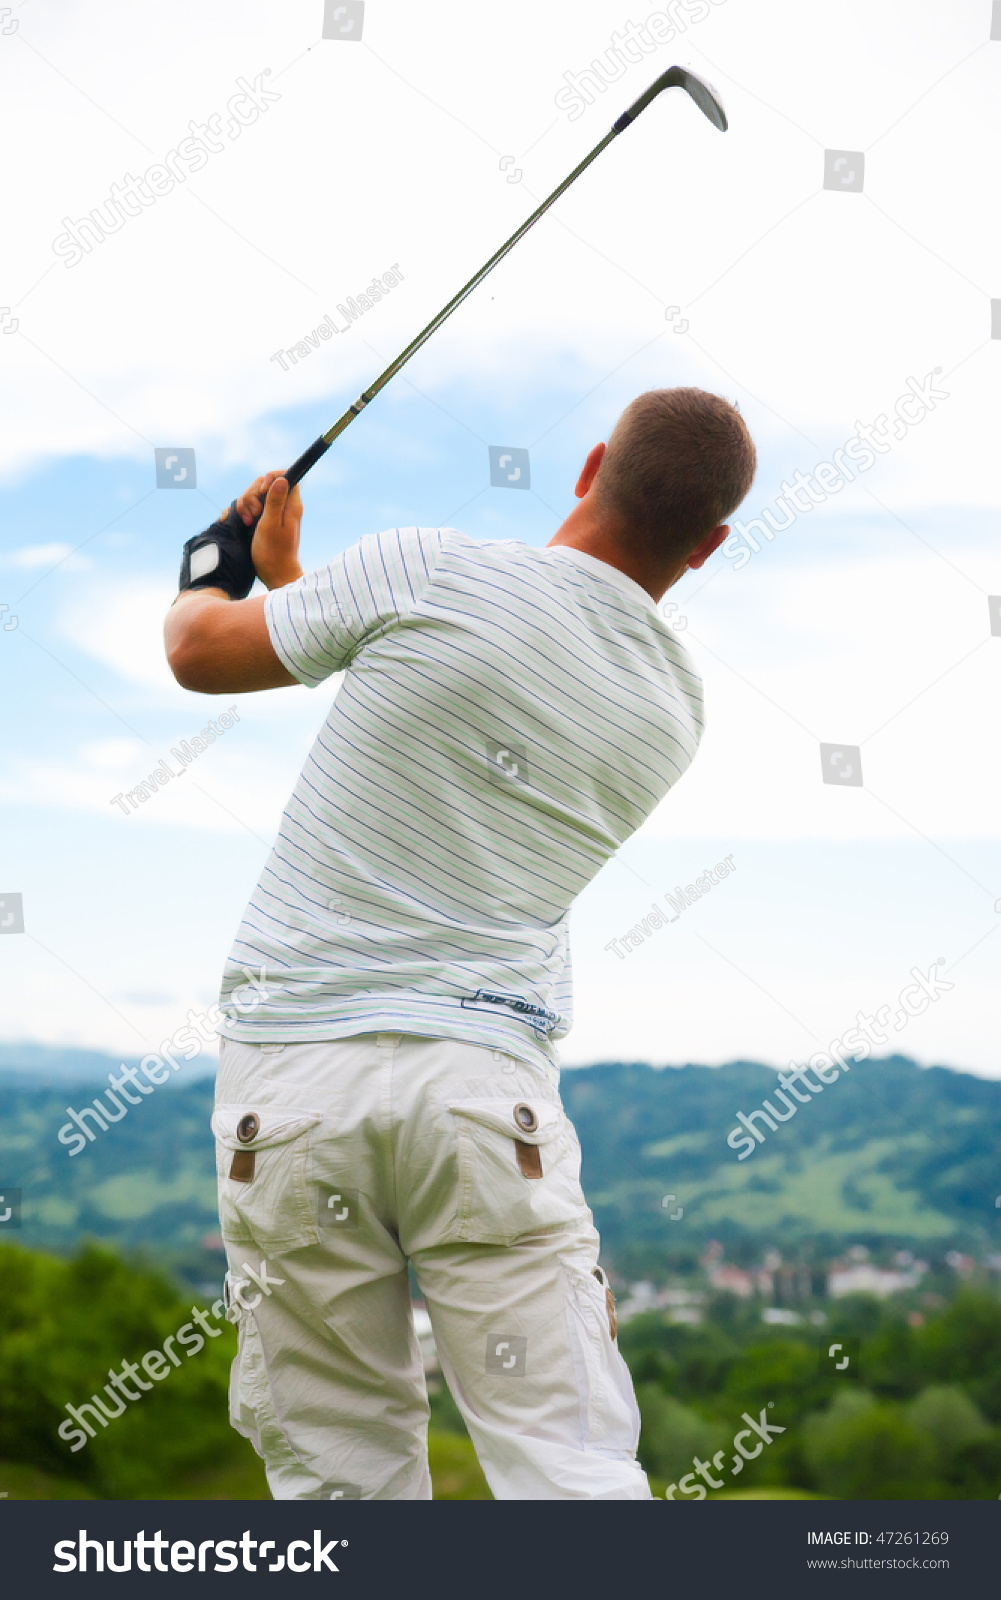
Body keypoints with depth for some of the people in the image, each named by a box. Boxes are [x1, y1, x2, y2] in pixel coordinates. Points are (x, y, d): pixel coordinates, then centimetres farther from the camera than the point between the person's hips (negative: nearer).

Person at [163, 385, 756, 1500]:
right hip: (486, 1084, 2)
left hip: (287, 1076, -1)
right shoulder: (673, 709, 9)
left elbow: (200, 651, 9)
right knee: (572, 1469, 1)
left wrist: (211, 575, 33)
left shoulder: (426, 571, -5)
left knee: (341, 1474, 8)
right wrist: (289, 574, 35)